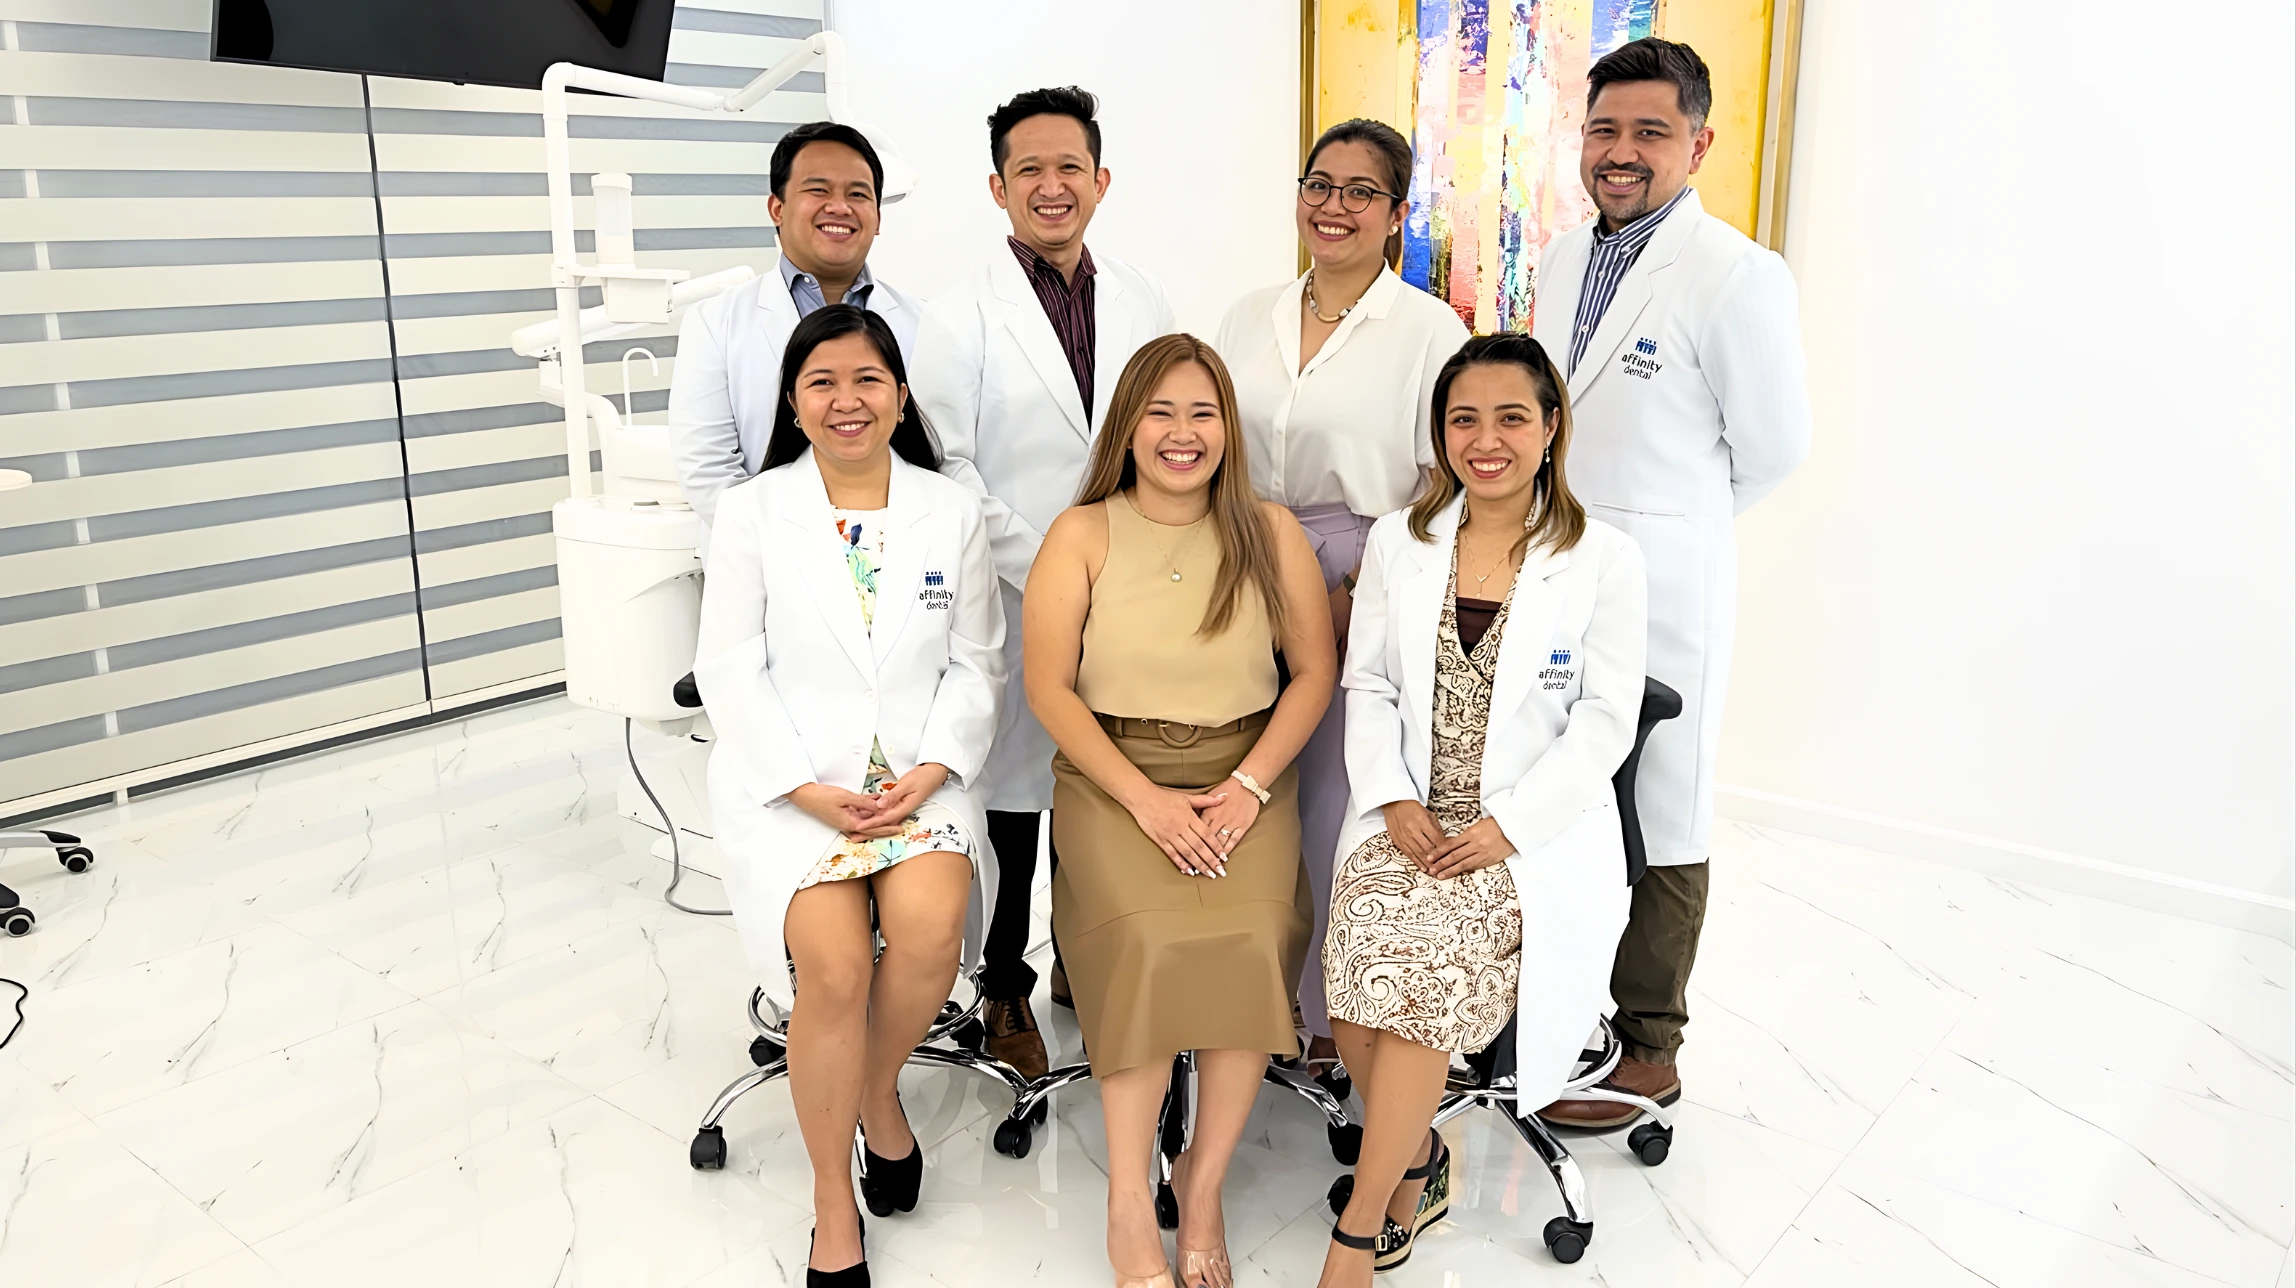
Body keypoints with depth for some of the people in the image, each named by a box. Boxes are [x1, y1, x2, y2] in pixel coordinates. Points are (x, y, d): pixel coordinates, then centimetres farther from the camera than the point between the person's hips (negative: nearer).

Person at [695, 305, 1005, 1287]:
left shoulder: (952, 513, 8)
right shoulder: (751, 512, 4)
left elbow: (976, 665, 8)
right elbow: (729, 670, 0)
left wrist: (931, 771, -9)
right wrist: (810, 789, -11)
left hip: (920, 776, 1)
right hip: (788, 783, -1)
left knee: (930, 922, -28)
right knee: (834, 960, -24)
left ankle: (879, 1093, 5)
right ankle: (834, 1205, -1)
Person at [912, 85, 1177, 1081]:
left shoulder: (1143, 304, 8)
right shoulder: (960, 318, -4)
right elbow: (945, 470, -9)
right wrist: (1042, 569, -13)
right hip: (1011, 604, -3)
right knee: (1010, 799, 7)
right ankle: (1004, 991, 25)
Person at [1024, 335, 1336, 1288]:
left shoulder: (1270, 532, 7)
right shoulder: (1083, 534, 2)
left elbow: (1314, 670, 6)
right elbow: (1049, 686, -3)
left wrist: (1251, 783, -9)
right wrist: (1144, 797, -12)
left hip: (1245, 770, 1)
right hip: (1113, 773, -1)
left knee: (1254, 939, -25)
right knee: (1148, 938, -28)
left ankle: (1203, 1181, -4)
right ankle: (1128, 1201, -11)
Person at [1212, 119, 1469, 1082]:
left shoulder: (1431, 332, -3)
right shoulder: (1249, 318, 12)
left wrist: (1361, 593, -14)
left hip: (1364, 595, -4)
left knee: (1338, 804, 0)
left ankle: (1335, 1017, 17)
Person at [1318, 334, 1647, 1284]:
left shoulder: (1603, 560, 0)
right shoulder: (1398, 542, 10)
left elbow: (1606, 722, -2)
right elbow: (1368, 686, 10)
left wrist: (1507, 826, -12)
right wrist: (1392, 800, -6)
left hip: (1535, 834, -2)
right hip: (1410, 820, 3)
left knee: (1429, 958, -28)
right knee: (1371, 951, -25)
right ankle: (1417, 1164, 5)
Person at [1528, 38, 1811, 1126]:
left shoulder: (1738, 276, -12)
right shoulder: (1563, 259, 11)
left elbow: (1772, 450, -5)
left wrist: (1660, 536, 5)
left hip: (1659, 594, -7)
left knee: (1657, 823, 5)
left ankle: (1646, 1052, 19)